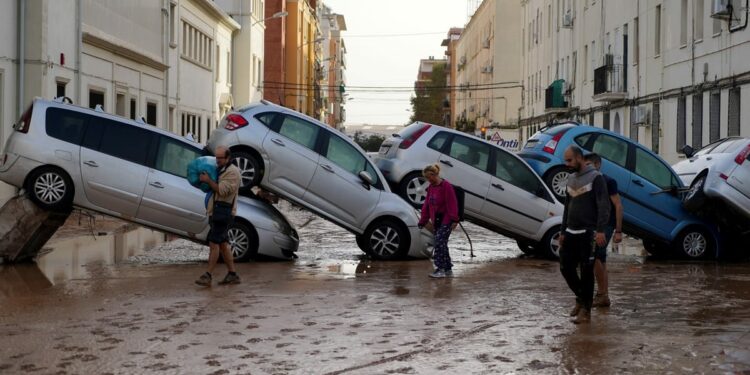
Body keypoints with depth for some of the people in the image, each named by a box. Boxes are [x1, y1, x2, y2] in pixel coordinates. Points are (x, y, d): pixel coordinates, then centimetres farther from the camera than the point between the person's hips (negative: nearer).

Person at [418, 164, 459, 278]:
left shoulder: (446, 186, -13)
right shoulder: (431, 187, 13)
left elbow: (452, 204, -16)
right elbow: (426, 205, 17)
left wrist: (454, 220, -19)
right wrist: (423, 221, 17)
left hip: (445, 221, -8)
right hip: (436, 221, 8)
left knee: (439, 243, -15)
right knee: (442, 244, 9)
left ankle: (440, 269, -11)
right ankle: (448, 270, 16)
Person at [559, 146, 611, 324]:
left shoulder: (595, 178, -7)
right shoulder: (571, 179, 16)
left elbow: (603, 206, -14)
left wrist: (600, 230, -23)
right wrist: (563, 232, 19)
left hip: (587, 233, -7)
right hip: (571, 233, 7)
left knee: (586, 272, -3)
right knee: (566, 267, 5)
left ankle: (586, 310, 3)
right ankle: (581, 298, 26)